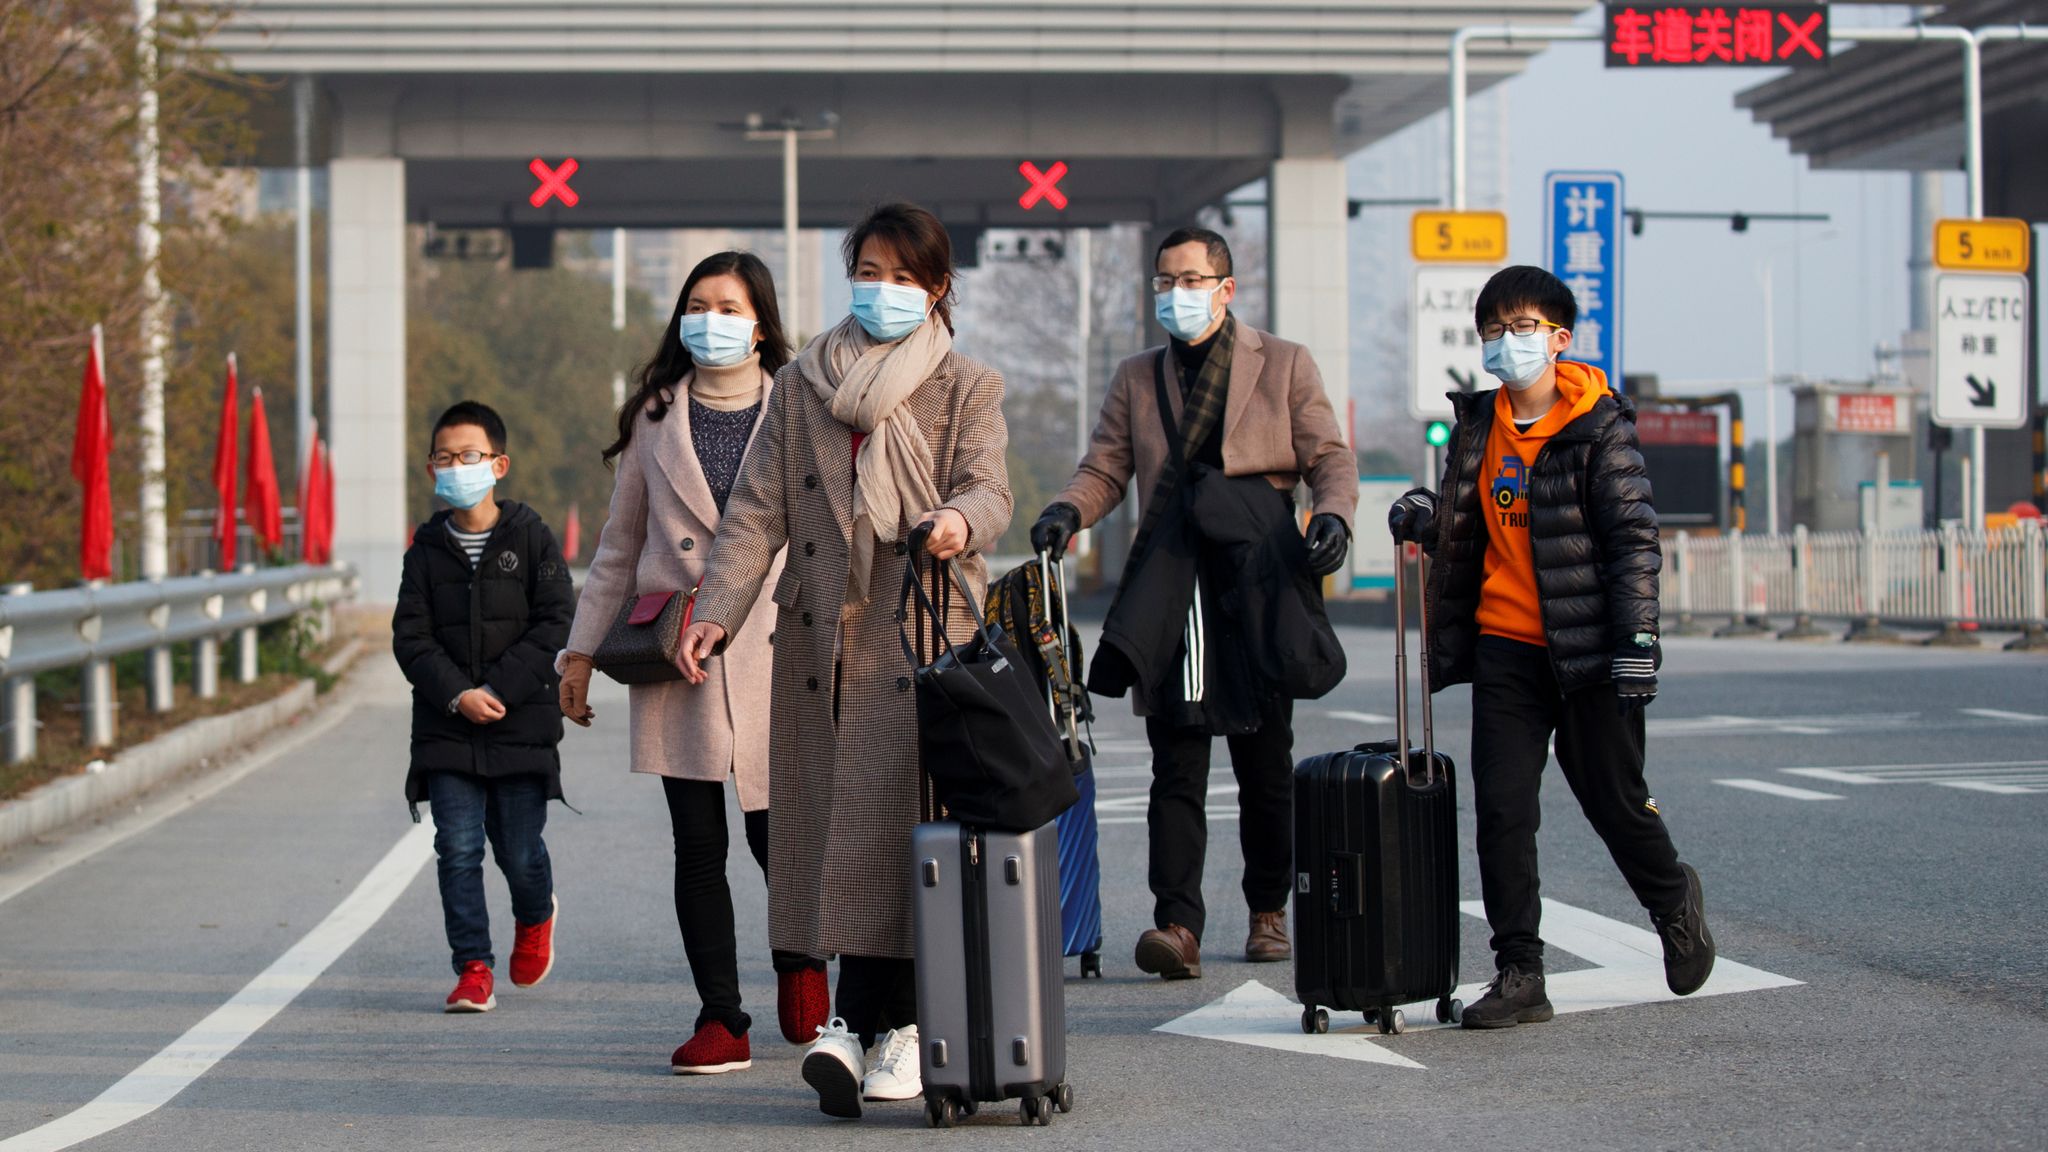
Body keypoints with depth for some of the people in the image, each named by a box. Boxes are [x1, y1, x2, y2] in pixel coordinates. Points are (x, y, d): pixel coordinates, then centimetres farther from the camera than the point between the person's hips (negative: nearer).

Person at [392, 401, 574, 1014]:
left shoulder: (531, 537, 0)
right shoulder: (427, 548, 5)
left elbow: (555, 622, -5)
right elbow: (411, 636, 0)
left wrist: (499, 689, -14)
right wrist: (457, 694, -15)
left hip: (521, 725, -2)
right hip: (445, 730, 2)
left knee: (519, 851, 3)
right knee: (458, 850, -6)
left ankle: (534, 918, 36)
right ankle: (473, 969, 1)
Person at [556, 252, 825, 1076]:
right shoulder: (656, 418, 10)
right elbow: (618, 545, 16)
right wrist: (581, 651, 14)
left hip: (774, 648, -2)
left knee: (776, 834, -3)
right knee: (698, 844, 0)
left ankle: (801, 958, 29)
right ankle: (721, 1021, 6)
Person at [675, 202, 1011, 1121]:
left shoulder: (967, 389, 9)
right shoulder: (799, 387, 16)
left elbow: (988, 490, -5)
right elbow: (758, 511, 10)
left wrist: (959, 519, -29)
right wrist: (716, 612, -2)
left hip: (923, 638, -3)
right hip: (819, 637, 3)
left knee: (898, 826, -10)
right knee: (832, 828, -3)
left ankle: (859, 1028, -10)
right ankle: (893, 1028, -1)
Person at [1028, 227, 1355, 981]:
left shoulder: (1284, 366, 11)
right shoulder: (1137, 379, 17)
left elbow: (1330, 459, 8)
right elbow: (1105, 466, 11)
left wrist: (1332, 515, -13)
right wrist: (1068, 511, -10)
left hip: (1258, 584, -1)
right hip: (1169, 591, 1)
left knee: (1265, 765, 7)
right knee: (1176, 767, -8)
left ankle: (1268, 911, 23)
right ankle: (1177, 925, -16)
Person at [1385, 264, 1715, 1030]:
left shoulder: (1599, 427, -6)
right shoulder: (1477, 423, 10)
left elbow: (1634, 537, -9)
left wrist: (1638, 641, -17)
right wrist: (1424, 516, -2)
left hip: (1587, 649, -4)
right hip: (1505, 648, 4)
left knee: (1613, 799, 5)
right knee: (1501, 808, -3)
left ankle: (1674, 904, 35)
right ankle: (1518, 975, 1)